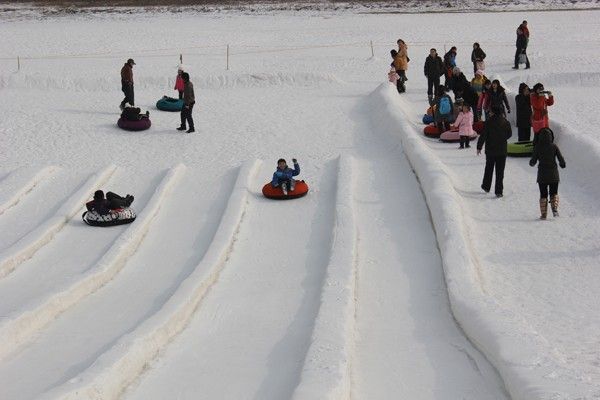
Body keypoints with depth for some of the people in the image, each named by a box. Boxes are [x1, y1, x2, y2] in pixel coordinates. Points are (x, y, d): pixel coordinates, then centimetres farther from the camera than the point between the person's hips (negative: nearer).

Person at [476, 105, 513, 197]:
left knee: (489, 169, 18)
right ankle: (499, 191, 1)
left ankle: (486, 187, 30)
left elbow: (483, 136, -12)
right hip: (502, 151, 1)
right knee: (500, 171, 4)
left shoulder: (488, 123, -12)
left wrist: (479, 147, -2)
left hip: (490, 150, -1)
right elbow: (509, 134, 10)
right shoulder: (506, 123, -4)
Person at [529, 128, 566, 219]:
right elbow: (561, 159, -6)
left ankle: (543, 214, 5)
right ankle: (555, 209, -9)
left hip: (542, 174, 0)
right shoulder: (554, 147, -6)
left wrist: (531, 163, 17)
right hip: (553, 174, 1)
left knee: (543, 194, 10)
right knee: (554, 193, 14)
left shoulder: (537, 147, -8)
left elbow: (533, 161, -6)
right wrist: (563, 164, 16)